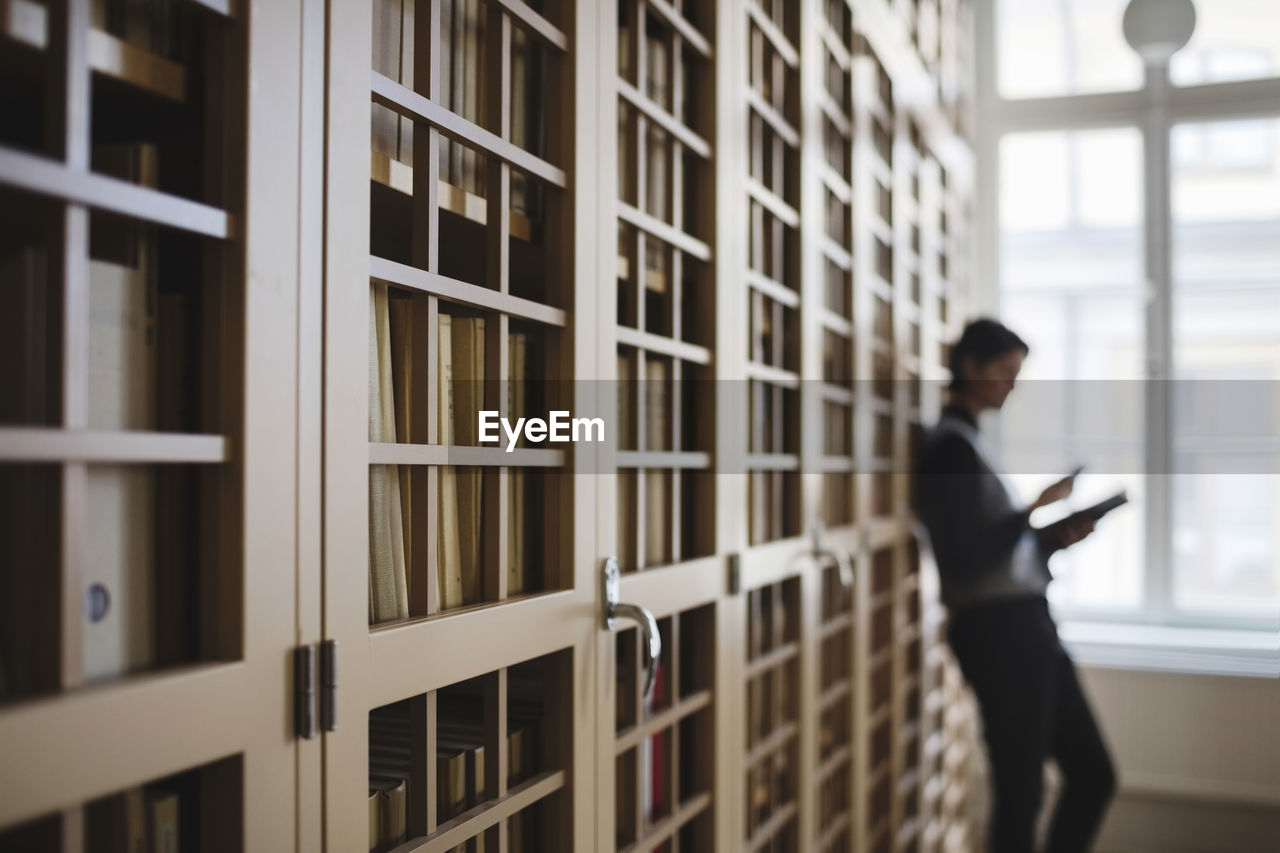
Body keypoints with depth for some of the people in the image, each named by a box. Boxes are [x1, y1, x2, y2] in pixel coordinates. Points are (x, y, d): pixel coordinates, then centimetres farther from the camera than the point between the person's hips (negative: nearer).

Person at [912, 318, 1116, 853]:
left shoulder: (970, 442, 17)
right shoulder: (951, 447, -12)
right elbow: (963, 560, -20)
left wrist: (1056, 537, 5)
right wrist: (1035, 511, -17)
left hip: (1026, 627, 10)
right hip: (997, 629, -10)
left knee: (1093, 774, 15)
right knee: (1020, 792, -1)